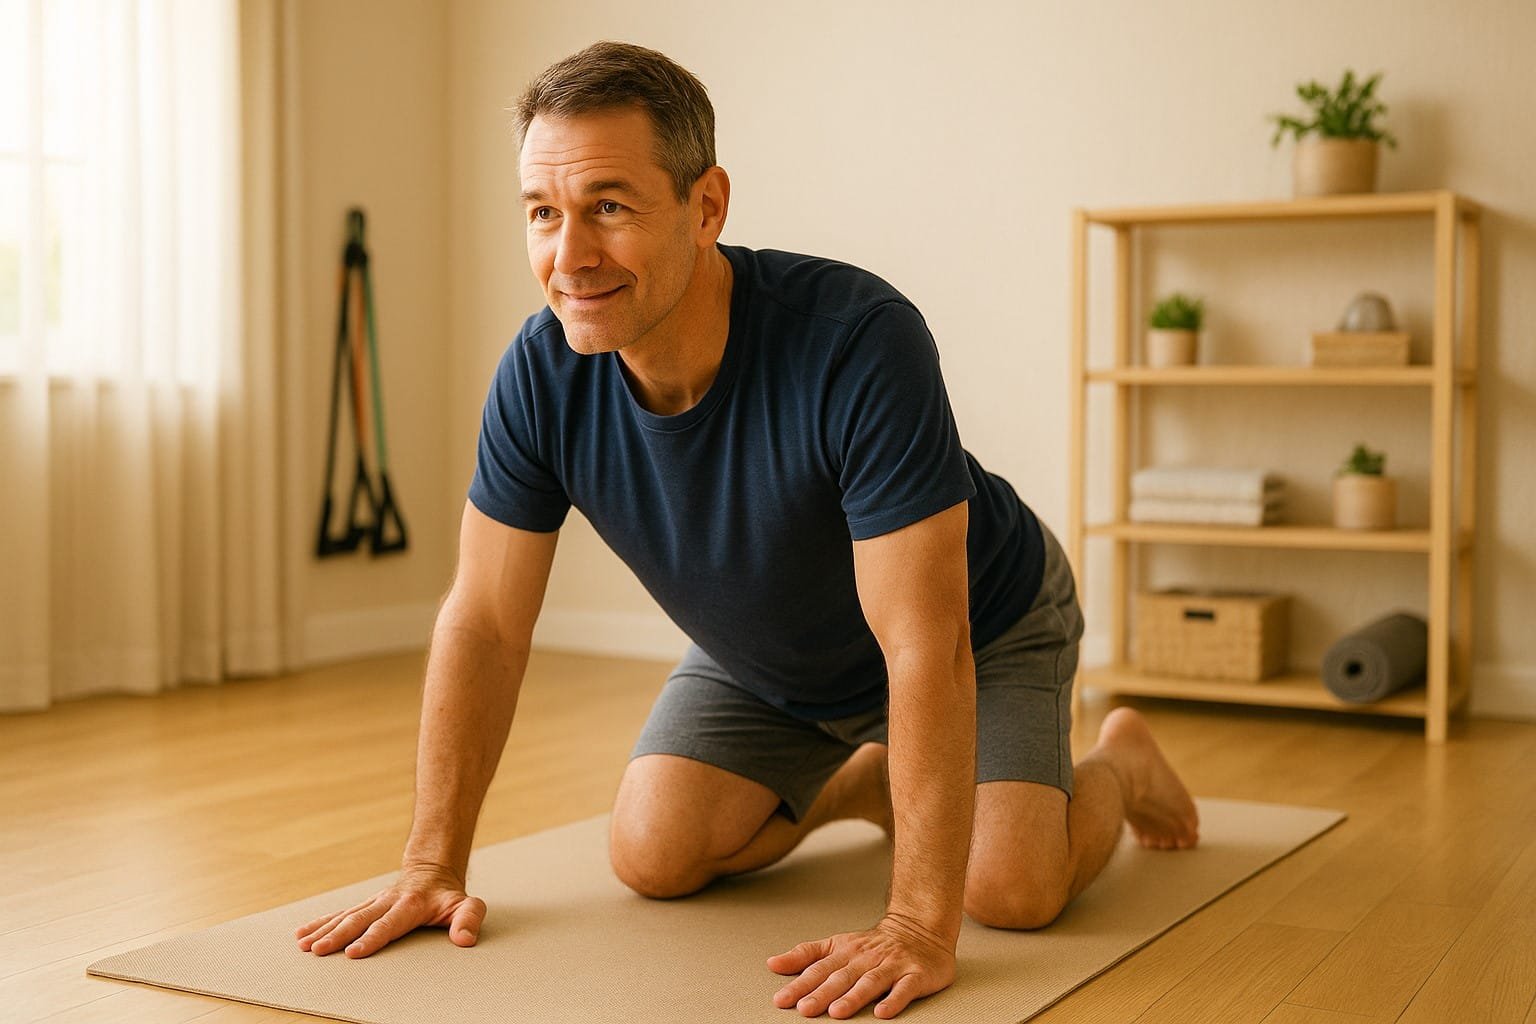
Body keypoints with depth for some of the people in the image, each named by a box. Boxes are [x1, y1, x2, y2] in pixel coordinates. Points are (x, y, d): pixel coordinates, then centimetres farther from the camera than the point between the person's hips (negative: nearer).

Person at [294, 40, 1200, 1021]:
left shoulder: (859, 340, -40)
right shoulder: (542, 372, -24)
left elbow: (924, 646, -40)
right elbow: (485, 621, -15)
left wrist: (920, 924, -43)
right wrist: (435, 865, -16)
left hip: (983, 626, -4)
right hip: (761, 661, 5)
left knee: (1011, 884, -22)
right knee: (655, 853, -9)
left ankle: (1119, 764, 15)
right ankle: (857, 780, 21)